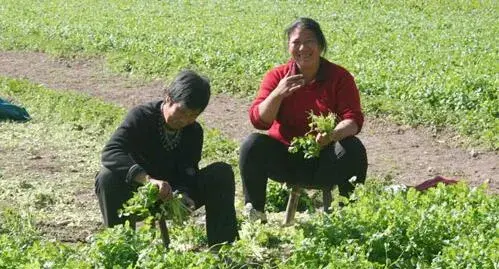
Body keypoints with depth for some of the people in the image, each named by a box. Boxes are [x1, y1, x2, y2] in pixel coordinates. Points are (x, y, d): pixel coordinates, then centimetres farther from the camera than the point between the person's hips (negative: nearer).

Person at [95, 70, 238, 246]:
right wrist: (149, 179, -53)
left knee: (222, 173, -16)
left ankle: (222, 245, -13)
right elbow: (110, 152, -37)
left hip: (174, 194, 4)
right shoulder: (141, 117, -20)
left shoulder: (194, 132, -4)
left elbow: (188, 173, -12)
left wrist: (184, 197, -38)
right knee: (107, 178, -36)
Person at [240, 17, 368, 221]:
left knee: (353, 149, -30)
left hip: (324, 160, -1)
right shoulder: (277, 77, -2)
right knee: (252, 145, -26)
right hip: (284, 157, 1)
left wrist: (332, 135, -37)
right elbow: (258, 120, -9)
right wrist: (278, 94, -27)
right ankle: (253, 212, -13)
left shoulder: (339, 77, -4)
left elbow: (353, 119, -14)